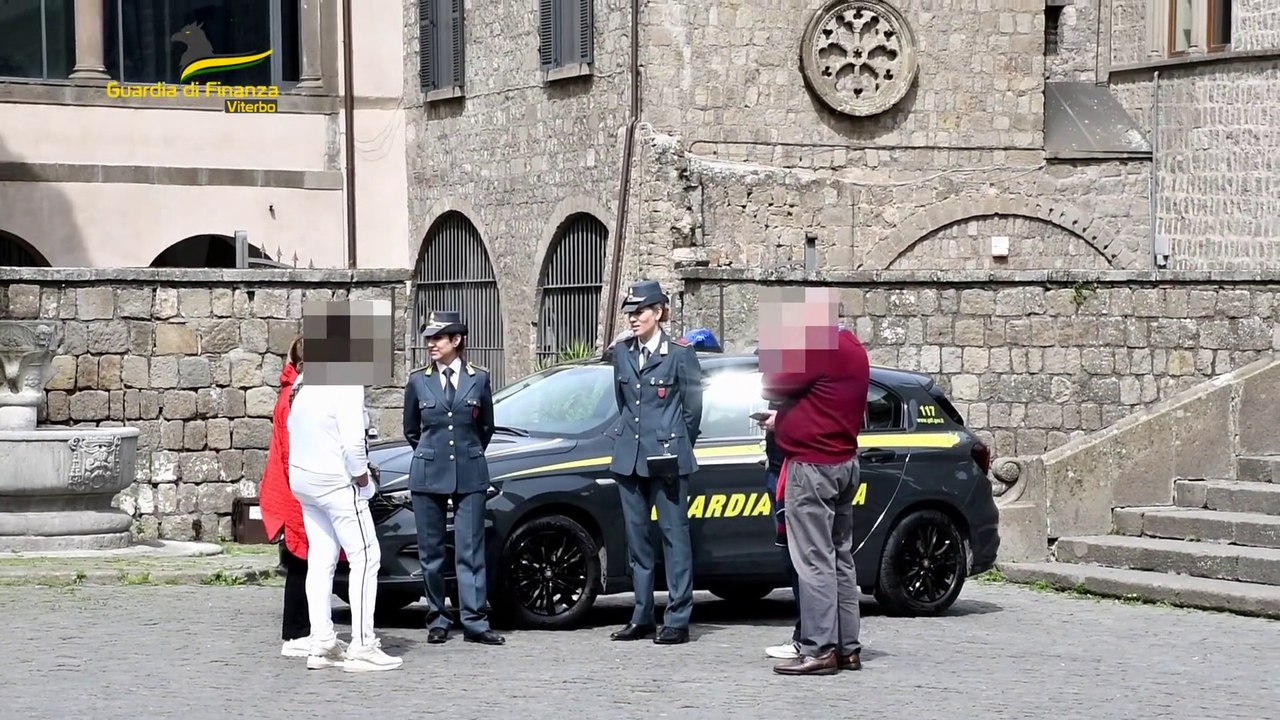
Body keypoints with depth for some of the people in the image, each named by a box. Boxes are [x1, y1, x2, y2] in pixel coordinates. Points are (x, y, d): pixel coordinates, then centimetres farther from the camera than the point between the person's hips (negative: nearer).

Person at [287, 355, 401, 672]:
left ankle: (322, 645, 14)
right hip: (335, 480, -9)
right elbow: (353, 441, -24)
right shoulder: (347, 385, -18)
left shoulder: (304, 382, 6)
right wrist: (361, 476, -8)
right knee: (364, 557, -3)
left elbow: (292, 426, 9)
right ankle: (362, 648, -6)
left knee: (321, 558, 13)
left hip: (302, 476, 9)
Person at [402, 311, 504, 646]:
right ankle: (437, 620, 11)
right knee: (431, 552, 4)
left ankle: (474, 622, -3)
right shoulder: (418, 380, 3)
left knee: (470, 551, -3)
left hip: (470, 476, -1)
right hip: (428, 476, 1)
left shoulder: (479, 379, 2)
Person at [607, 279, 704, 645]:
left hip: (666, 459, -6)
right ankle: (642, 617, 15)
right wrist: (629, 435, 16)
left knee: (674, 536, -3)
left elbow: (693, 407, 1)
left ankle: (677, 621, -2)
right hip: (629, 457, 6)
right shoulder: (622, 352, 9)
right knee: (637, 537, 9)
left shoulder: (679, 353, -6)